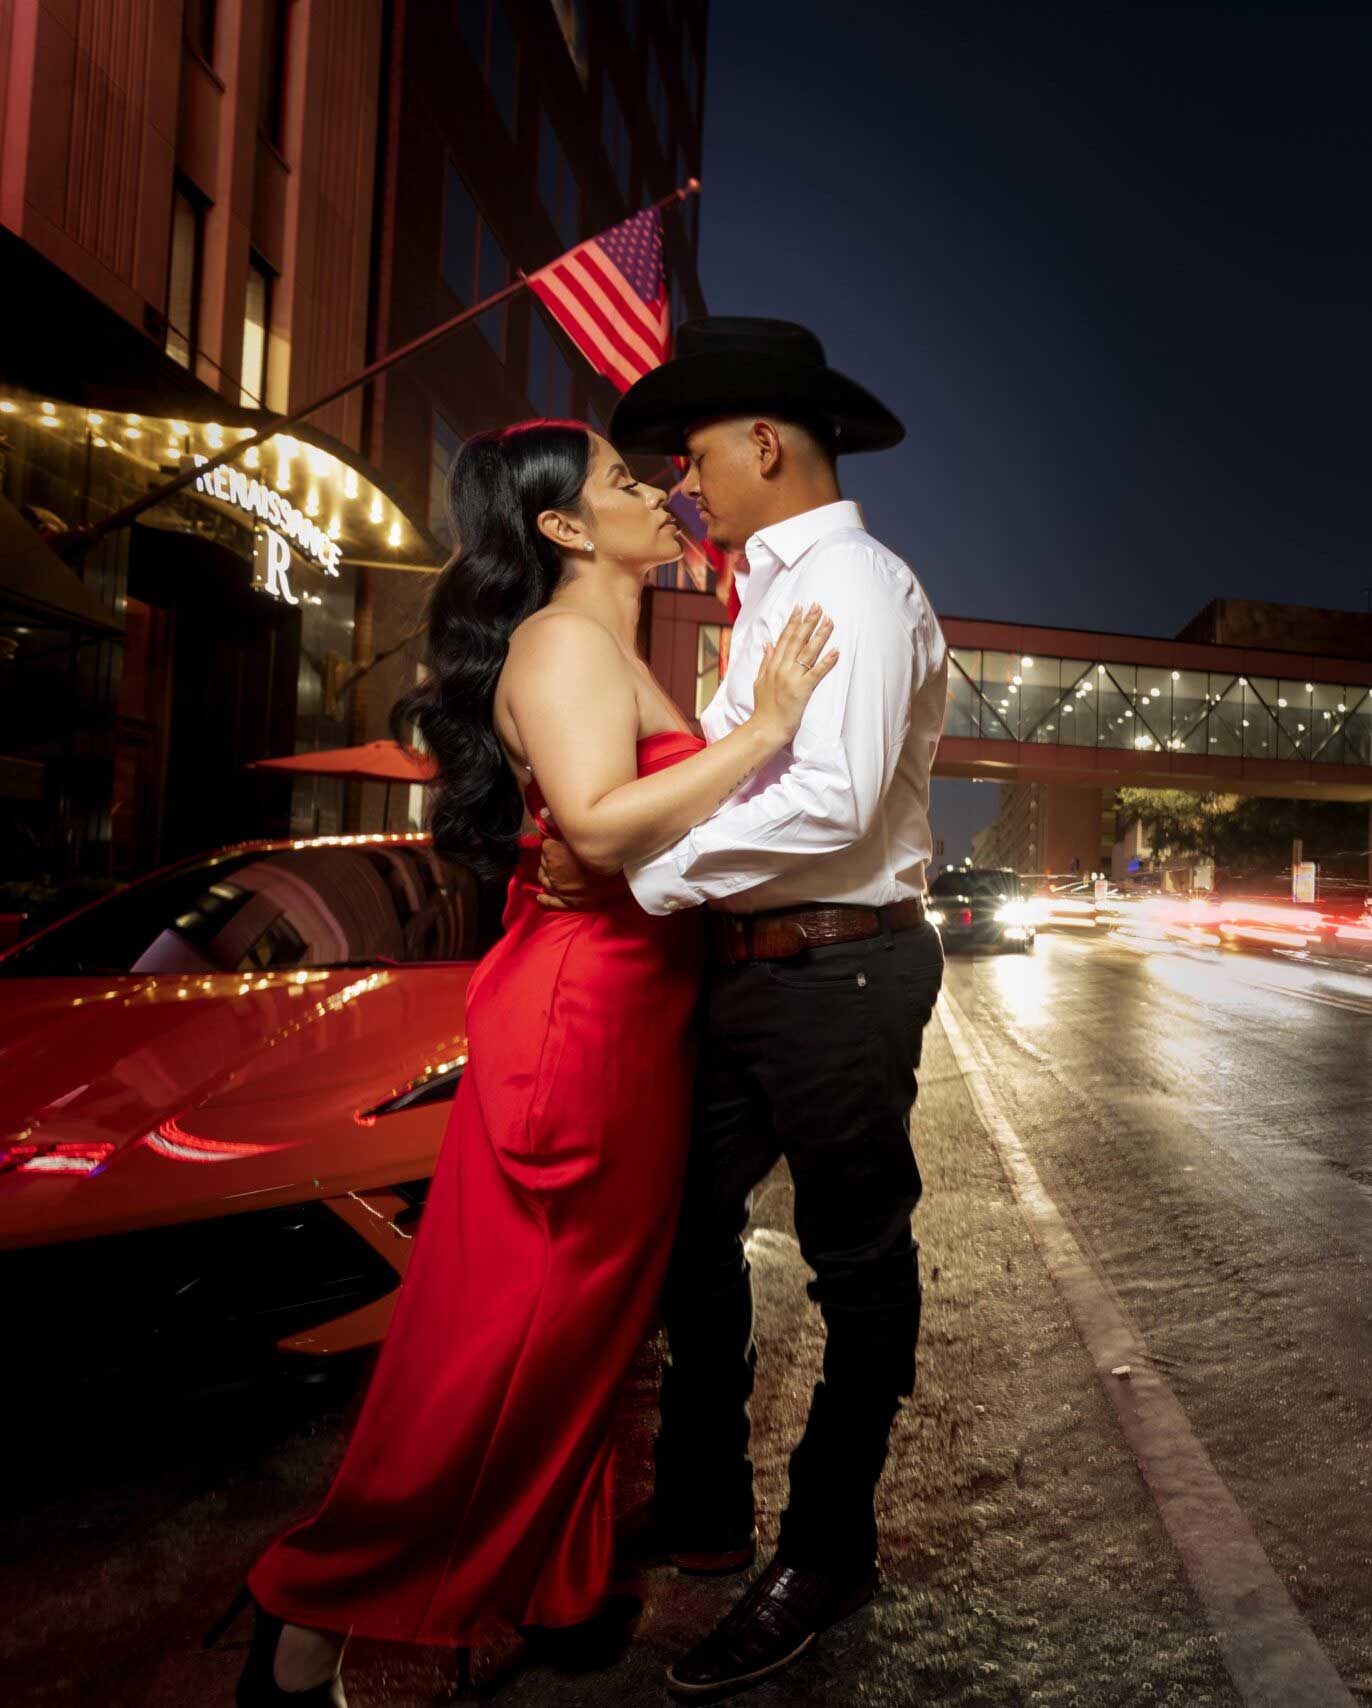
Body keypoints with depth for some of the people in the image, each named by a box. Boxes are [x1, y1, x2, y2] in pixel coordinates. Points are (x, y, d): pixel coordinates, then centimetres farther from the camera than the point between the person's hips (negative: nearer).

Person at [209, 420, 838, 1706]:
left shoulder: (611, 650, 18)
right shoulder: (565, 642, -14)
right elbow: (600, 825, -28)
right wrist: (765, 730, -23)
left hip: (631, 1015, 10)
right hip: (575, 1017, -10)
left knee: (588, 1315, 20)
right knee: (508, 1335, 0)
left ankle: (538, 1578, 41)